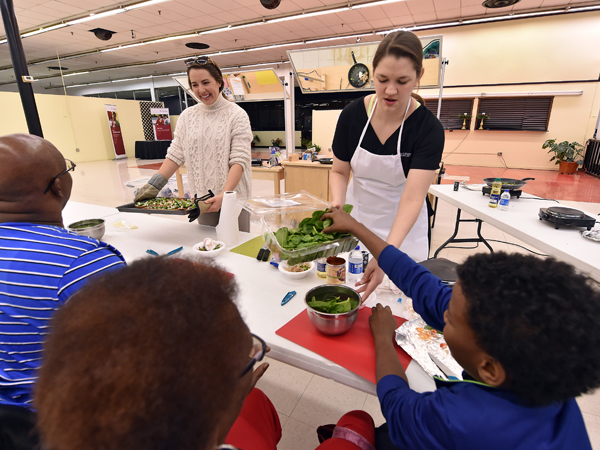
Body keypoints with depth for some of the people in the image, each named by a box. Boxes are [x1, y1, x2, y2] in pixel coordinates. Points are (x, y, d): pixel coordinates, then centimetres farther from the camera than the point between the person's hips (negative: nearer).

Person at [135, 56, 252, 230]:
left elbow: (239, 160, -13)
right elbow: (175, 155, 7)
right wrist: (153, 186, -4)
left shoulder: (237, 115, -5)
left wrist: (224, 195, -26)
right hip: (202, 199, 4)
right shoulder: (187, 117, 8)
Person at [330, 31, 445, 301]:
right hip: (356, 218, 3)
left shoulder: (428, 128, -19)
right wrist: (337, 202, -23)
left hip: (403, 228, -2)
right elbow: (340, 170, -2)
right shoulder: (352, 114, -12)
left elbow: (412, 198, -28)